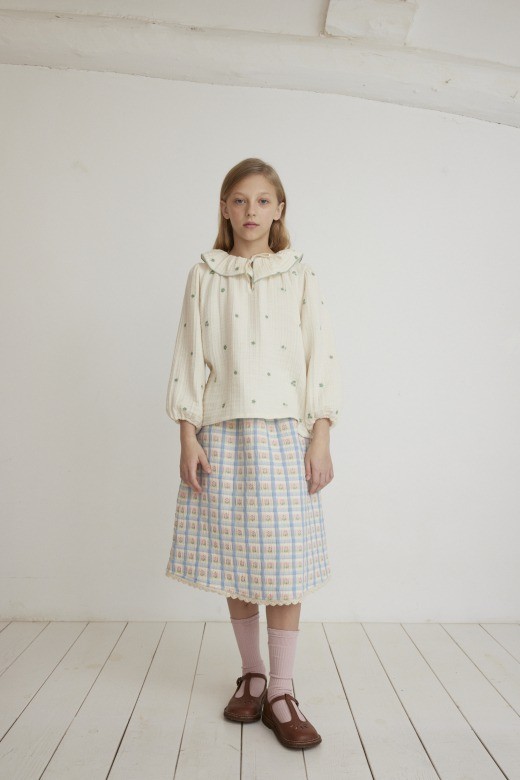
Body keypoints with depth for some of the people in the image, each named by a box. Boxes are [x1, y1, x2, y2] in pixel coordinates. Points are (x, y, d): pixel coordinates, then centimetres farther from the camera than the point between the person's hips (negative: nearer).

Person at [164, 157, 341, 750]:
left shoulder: (300, 276, 7)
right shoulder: (204, 276, 9)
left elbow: (321, 357, 2)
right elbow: (189, 357, 4)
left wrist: (321, 438, -5)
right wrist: (188, 436, -3)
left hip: (284, 430, -1)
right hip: (221, 430, 1)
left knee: (284, 560, -1)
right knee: (234, 557, 8)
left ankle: (281, 693, 14)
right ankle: (251, 675, 27)